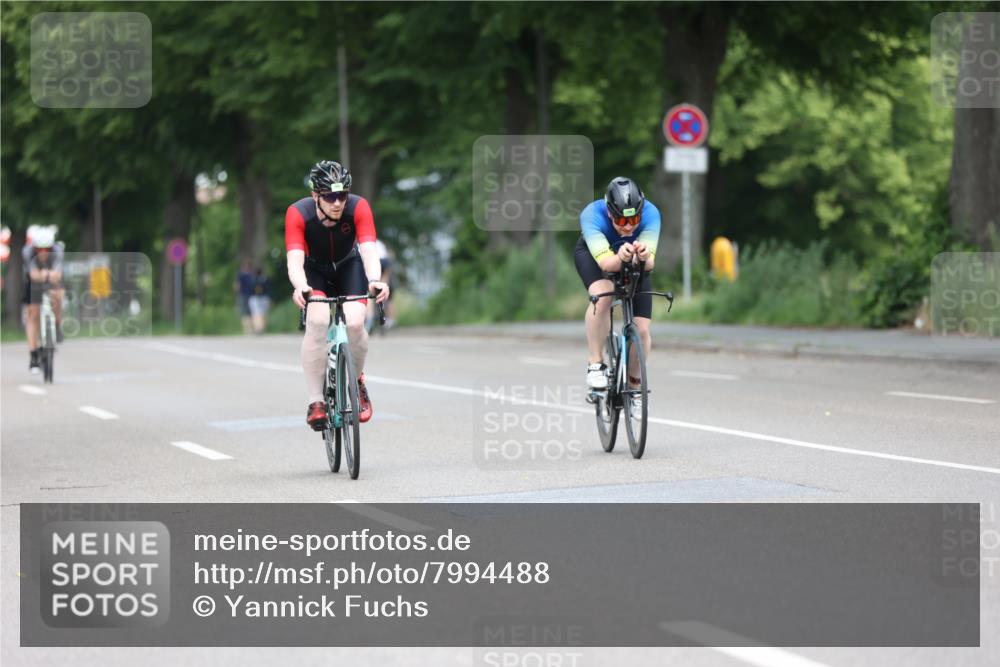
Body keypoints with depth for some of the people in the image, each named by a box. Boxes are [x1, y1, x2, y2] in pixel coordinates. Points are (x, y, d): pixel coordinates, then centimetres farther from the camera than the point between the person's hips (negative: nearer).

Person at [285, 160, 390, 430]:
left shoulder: (358, 207, -29)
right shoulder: (298, 213, -30)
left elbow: (369, 250, -39)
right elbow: (295, 259, -40)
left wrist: (375, 280, -59)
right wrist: (299, 287, -61)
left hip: (348, 266, 1)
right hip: (314, 270, -1)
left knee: (355, 322, -24)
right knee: (317, 320, -29)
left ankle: (357, 381, 7)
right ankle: (315, 401, -20)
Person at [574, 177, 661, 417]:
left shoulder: (650, 214, -35)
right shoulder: (592, 215, -39)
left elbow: (650, 263, -42)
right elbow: (605, 262, -49)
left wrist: (644, 257, -65)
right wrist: (620, 258, -70)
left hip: (635, 260, 2)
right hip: (592, 253, -2)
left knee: (641, 330, -8)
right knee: (602, 295, -35)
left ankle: (633, 385, 19)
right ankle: (595, 364, -19)